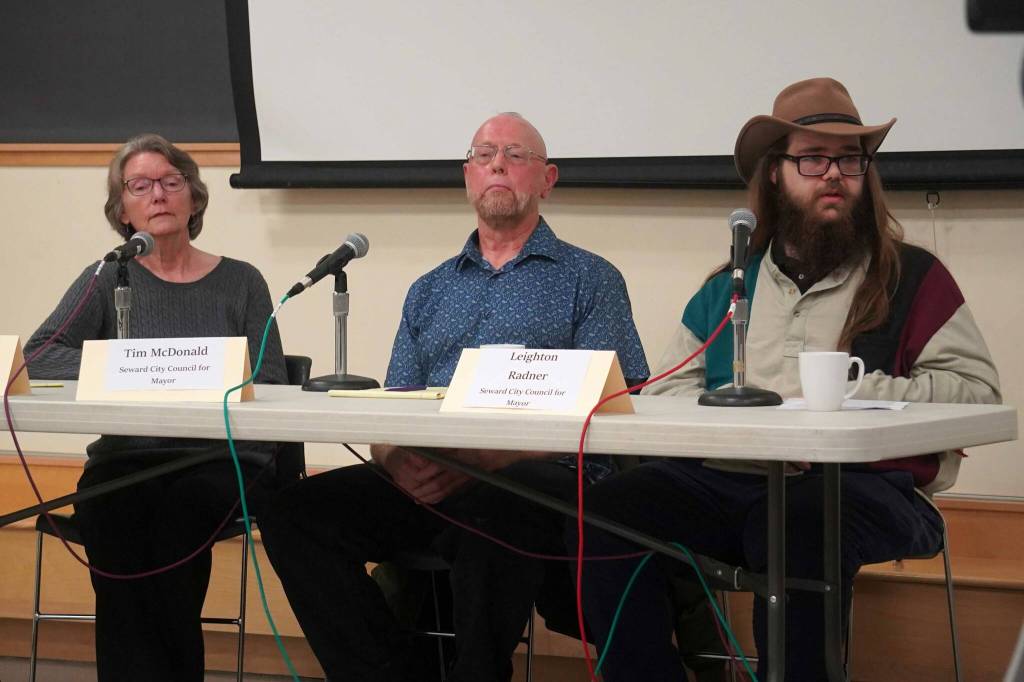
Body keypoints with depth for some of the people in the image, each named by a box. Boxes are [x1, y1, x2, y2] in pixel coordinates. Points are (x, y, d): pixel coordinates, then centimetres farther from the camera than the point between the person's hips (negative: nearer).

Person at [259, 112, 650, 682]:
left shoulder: (589, 281, 11)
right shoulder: (430, 292, 26)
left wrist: (483, 460, -16)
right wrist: (397, 462, -8)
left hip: (544, 477, -5)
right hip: (424, 484, 5)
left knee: (493, 508, -41)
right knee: (295, 512, -20)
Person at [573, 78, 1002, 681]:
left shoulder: (913, 278, 10)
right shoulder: (727, 289, 23)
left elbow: (977, 389, 0)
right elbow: (667, 392, 18)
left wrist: (857, 394, -9)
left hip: (861, 484, -4)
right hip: (724, 480, 4)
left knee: (798, 524, -40)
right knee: (609, 510, -22)